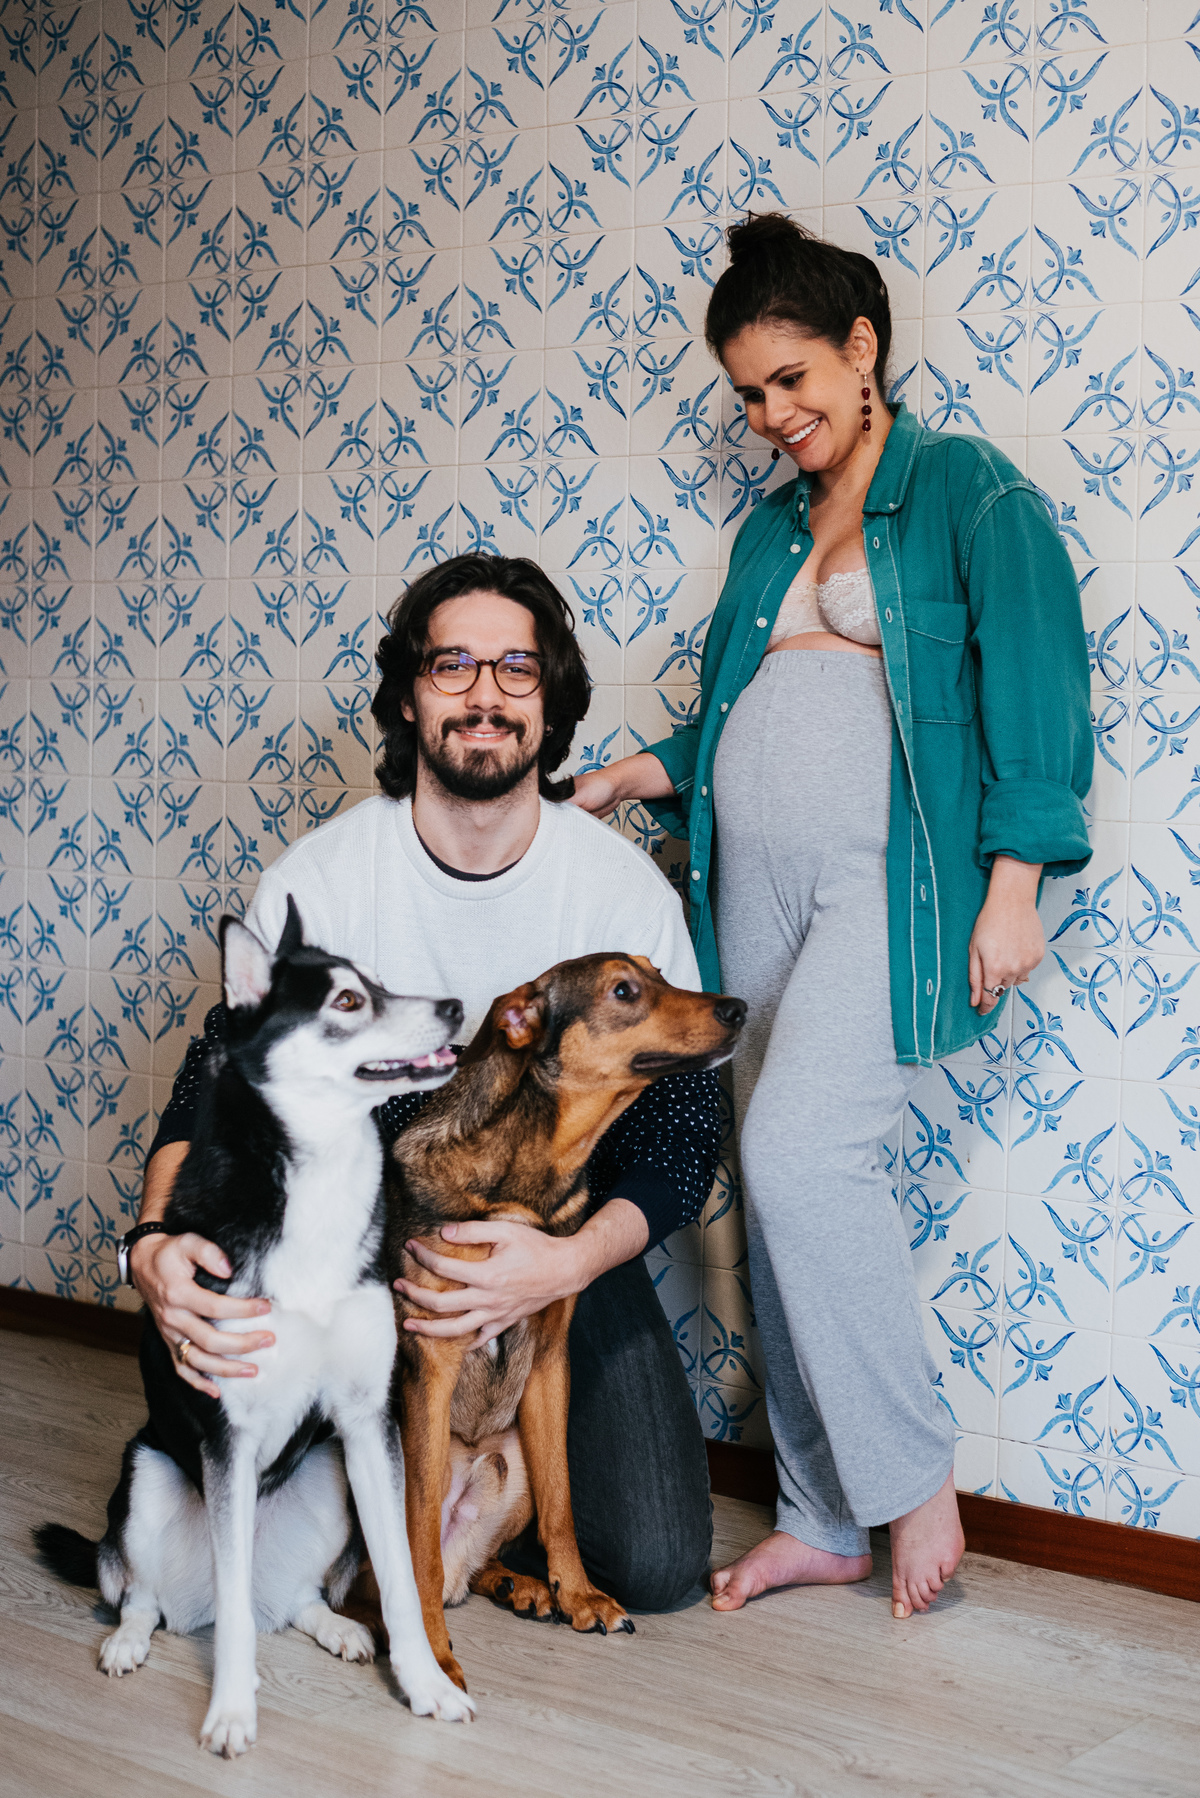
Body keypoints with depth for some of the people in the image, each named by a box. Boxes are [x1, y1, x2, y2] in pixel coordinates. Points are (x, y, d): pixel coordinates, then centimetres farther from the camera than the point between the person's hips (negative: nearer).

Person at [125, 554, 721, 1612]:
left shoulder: (627, 888, -11)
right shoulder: (318, 880, -11)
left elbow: (684, 1125, -11)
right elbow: (215, 1086, -11)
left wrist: (571, 1261, -30)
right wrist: (156, 1240, -33)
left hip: (566, 1234, 0)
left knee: (657, 1563, -13)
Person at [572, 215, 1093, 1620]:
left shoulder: (970, 492, 2)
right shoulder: (770, 530, 21)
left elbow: (1034, 689, -6)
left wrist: (1012, 887, -13)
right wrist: (624, 779, 11)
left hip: (897, 879, -7)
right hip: (758, 886, 7)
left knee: (802, 1155, -21)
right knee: (776, 1187, 4)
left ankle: (915, 1476, 0)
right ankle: (823, 1518, 16)